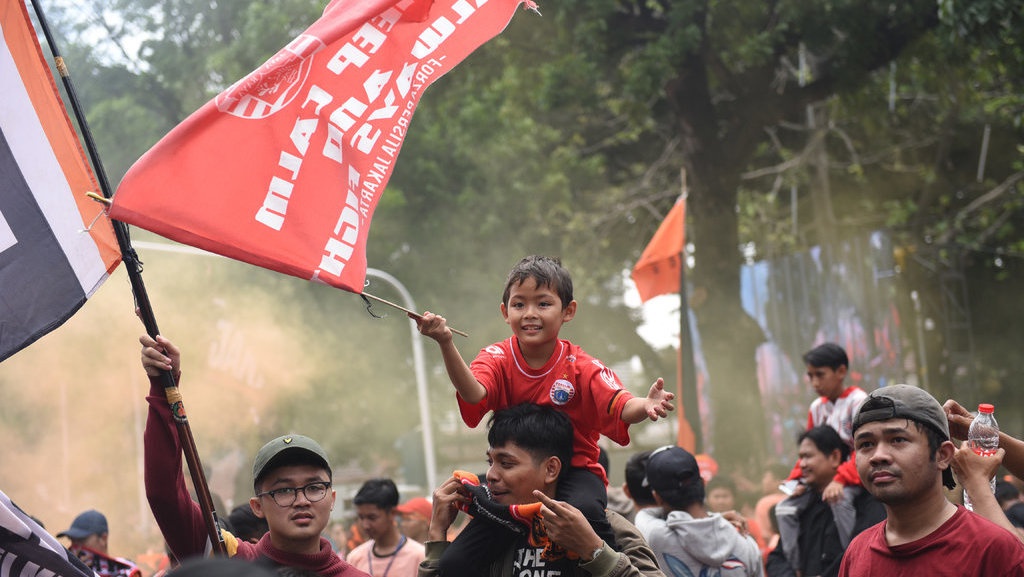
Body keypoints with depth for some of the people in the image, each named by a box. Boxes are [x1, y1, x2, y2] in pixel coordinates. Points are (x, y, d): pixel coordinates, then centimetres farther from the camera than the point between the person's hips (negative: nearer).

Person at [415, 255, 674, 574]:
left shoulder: (581, 367, -10)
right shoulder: (499, 359, -6)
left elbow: (620, 407, -24)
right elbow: (474, 393, -28)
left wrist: (645, 406, -50)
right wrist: (446, 344, -46)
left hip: (574, 471, -2)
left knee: (583, 508, -39)